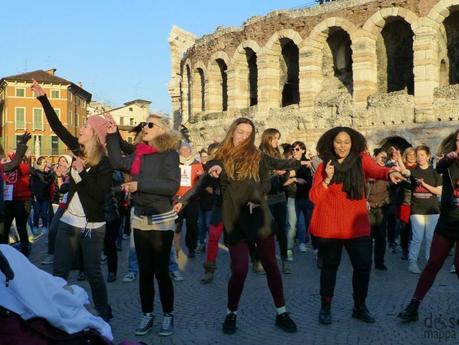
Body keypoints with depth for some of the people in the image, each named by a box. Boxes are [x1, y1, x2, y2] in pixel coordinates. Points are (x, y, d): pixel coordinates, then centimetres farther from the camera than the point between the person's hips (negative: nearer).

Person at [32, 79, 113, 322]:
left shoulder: (104, 162, -13)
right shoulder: (79, 150, 4)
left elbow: (100, 195, -21)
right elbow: (56, 126, 7)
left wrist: (81, 172, -21)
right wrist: (42, 97, 6)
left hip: (92, 227, -6)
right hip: (68, 222, 6)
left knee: (93, 273, 4)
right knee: (59, 272, 8)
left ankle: (105, 316, 20)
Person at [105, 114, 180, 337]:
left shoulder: (169, 154, -10)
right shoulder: (139, 154, 8)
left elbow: (172, 185, -20)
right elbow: (117, 163, 14)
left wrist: (140, 184, -21)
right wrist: (112, 135, 10)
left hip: (162, 220, -5)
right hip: (140, 219, 5)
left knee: (161, 270, 0)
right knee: (144, 270, 10)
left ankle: (168, 316, 15)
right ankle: (147, 315, 22)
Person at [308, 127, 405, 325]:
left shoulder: (361, 160, 2)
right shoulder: (324, 166, 2)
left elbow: (376, 170, -21)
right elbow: (314, 198, -2)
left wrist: (389, 173, -42)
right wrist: (327, 179, -16)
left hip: (357, 225, 1)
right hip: (329, 226, -1)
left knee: (363, 264, 3)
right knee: (330, 266, 9)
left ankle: (359, 307, 23)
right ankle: (325, 308, 24)